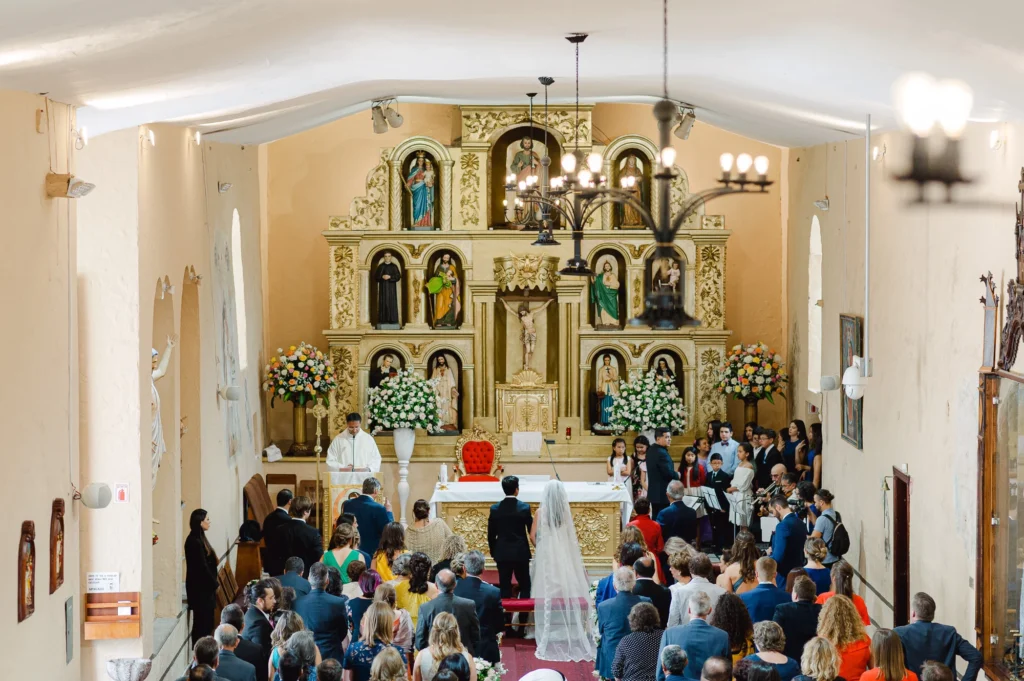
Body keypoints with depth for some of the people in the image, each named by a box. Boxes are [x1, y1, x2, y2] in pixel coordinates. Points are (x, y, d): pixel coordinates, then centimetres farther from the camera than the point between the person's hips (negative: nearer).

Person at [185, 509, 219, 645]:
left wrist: (214, 583, 9)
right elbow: (202, 567, -19)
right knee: (202, 623, -5)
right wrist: (215, 583, -9)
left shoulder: (198, 539, 11)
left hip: (205, 588, 10)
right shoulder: (194, 542, -18)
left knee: (206, 622, 12)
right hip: (200, 589, -10)